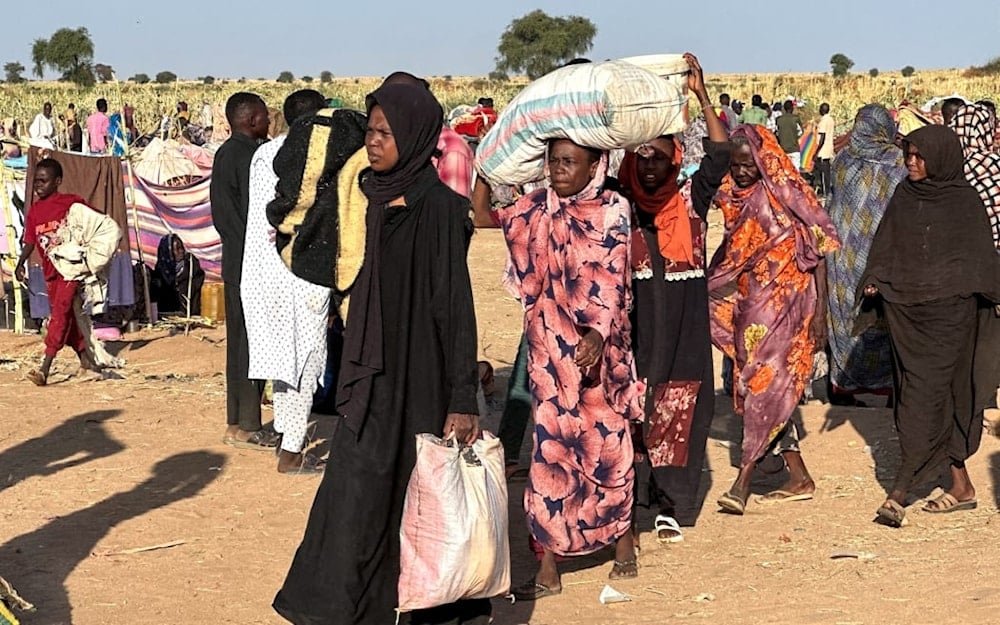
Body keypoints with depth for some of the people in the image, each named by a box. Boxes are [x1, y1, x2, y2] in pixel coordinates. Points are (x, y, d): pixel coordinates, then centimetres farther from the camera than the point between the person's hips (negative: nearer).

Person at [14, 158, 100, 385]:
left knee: (60, 312, -17)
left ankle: (45, 368, -24)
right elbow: (29, 241, 10)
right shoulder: (34, 210, 7)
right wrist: (20, 264, -5)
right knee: (65, 316, 12)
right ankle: (85, 359, 28)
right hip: (50, 271, 6)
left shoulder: (73, 202, -6)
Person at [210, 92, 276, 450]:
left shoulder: (226, 153, 14)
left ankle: (238, 423, 19)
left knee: (240, 339, 13)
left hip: (235, 259, 10)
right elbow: (254, 213, -18)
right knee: (252, 340, -6)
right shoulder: (246, 155, -15)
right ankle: (246, 427, -2)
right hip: (250, 262, -10)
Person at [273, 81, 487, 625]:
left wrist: (463, 397, -21)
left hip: (416, 376, -8)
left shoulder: (437, 207, -16)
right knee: (359, 490, 12)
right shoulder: (383, 198, 8)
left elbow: (455, 302, -18)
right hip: (377, 371, 8)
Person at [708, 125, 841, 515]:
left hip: (785, 302, -7)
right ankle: (799, 479, 16)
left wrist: (819, 311, -12)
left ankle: (743, 482, -10)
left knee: (764, 383, -10)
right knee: (757, 386, 8)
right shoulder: (734, 198, 8)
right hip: (748, 304, 7)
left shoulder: (788, 195, -10)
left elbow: (819, 250, -9)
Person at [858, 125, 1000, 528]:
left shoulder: (965, 201, -3)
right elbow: (885, 246, 12)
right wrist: (874, 282, -1)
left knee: (925, 396, -10)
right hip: (905, 309, 5)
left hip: (948, 313, -4)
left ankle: (899, 493, -12)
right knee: (944, 398, 9)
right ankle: (961, 486, 17)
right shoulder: (904, 197, 9)